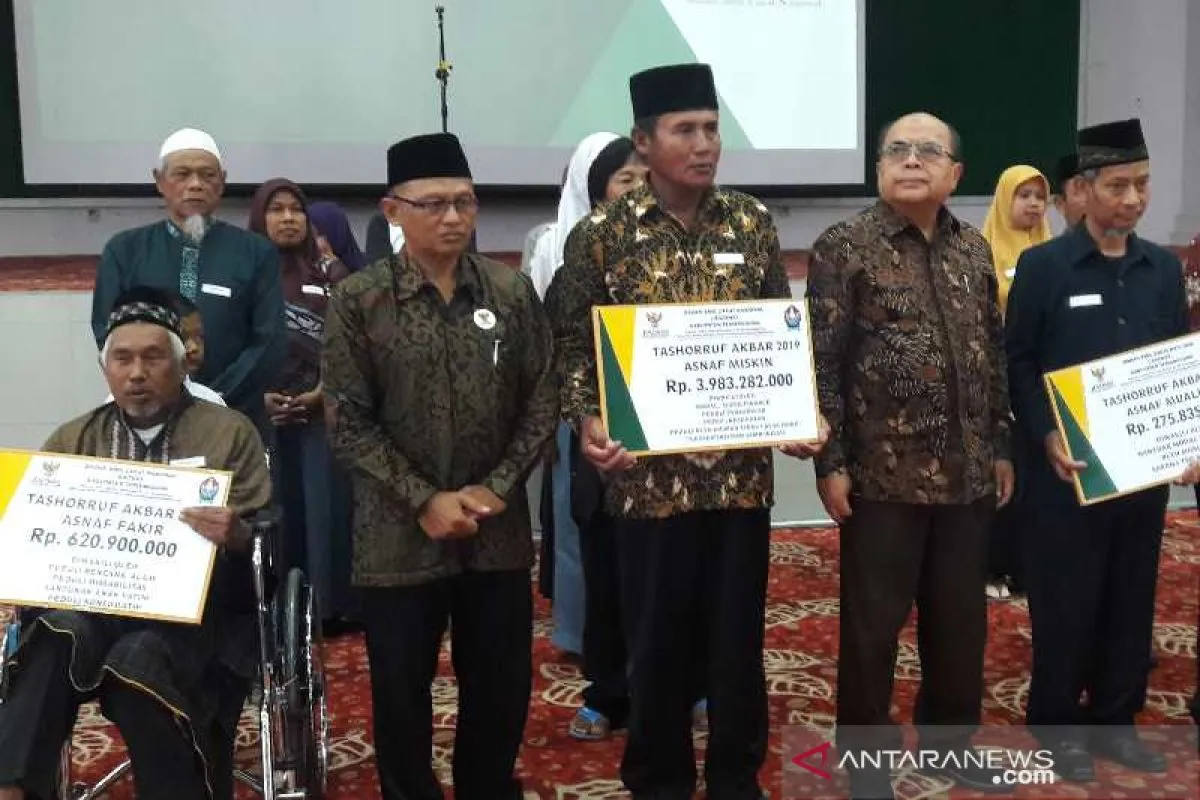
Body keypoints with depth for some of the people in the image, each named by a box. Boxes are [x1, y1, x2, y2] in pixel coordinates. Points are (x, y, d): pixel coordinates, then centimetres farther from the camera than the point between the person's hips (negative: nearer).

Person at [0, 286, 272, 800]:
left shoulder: (230, 432, 8)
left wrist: (236, 536, -22)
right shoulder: (71, 441, 19)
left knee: (137, 661, -34)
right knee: (60, 636, -32)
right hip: (96, 604, 3)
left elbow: (265, 538, 2)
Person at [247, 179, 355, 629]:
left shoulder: (332, 273, 4)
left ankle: (330, 603, 8)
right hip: (263, 413, 0)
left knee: (326, 505, -1)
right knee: (275, 508, 4)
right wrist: (256, 395, -8)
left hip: (322, 410, 0)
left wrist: (324, 391, -8)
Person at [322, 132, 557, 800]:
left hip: (498, 531, 2)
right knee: (401, 693, 10)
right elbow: (348, 421, -7)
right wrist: (424, 499, -13)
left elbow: (543, 401, 3)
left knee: (503, 687, 12)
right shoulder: (358, 301, -4)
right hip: (400, 535, -2)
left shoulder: (514, 291, 2)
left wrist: (497, 488, -8)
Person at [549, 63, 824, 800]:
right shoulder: (602, 234, -3)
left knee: (739, 636, 13)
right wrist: (588, 424, -17)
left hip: (742, 469, 2)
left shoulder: (754, 223, 5)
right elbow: (575, 344, -1)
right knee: (658, 641, 10)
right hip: (649, 474, -2)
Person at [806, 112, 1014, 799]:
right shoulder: (845, 247, -7)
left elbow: (995, 355, 15)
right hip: (883, 472, -5)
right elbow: (822, 361, -10)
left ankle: (950, 738, 35)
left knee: (961, 617, 15)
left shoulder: (975, 249, 10)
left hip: (968, 471, 5)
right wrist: (831, 461, -13)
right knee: (873, 622, 6)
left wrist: (1002, 447, 13)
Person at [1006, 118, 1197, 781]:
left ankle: (1114, 720, 28)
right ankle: (1056, 723, 21)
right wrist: (1045, 438, -18)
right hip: (1068, 468, -4)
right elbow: (1018, 365, -6)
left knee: (1132, 600, 12)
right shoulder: (1042, 266, -5)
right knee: (1064, 603, 4)